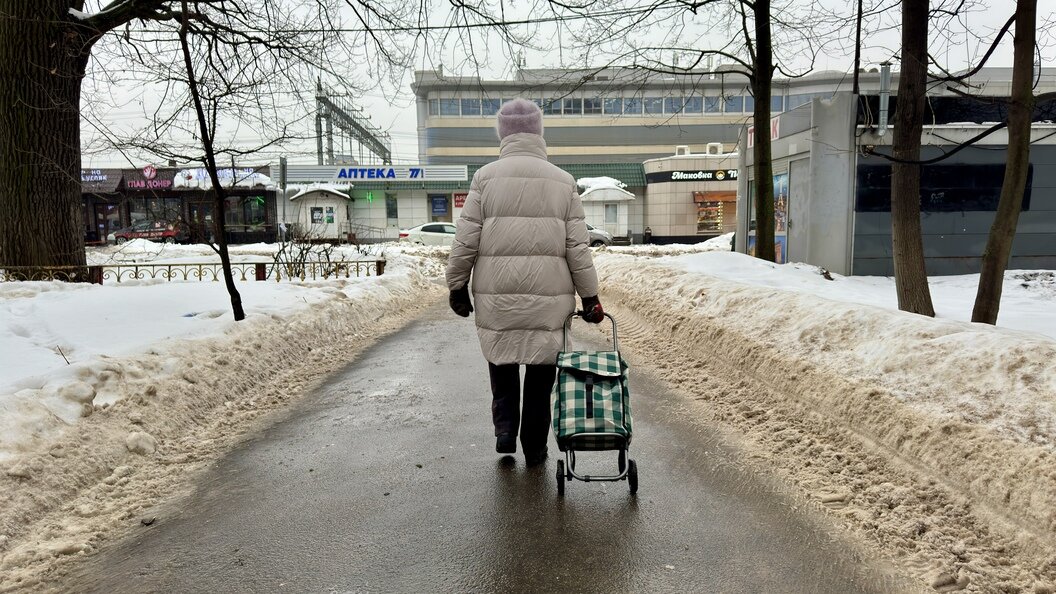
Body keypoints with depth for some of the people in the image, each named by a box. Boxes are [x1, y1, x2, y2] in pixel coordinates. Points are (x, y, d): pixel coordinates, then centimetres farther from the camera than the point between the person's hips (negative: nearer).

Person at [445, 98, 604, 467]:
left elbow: (465, 242, -3)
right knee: (540, 376, 12)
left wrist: (457, 286, 9)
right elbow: (578, 248, 1)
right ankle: (534, 450, 20)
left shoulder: (485, 177, -1)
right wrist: (590, 297, 7)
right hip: (549, 299, 1)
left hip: (496, 297, -1)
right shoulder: (563, 182, 4)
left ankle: (505, 428, 10)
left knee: (502, 366, 21)